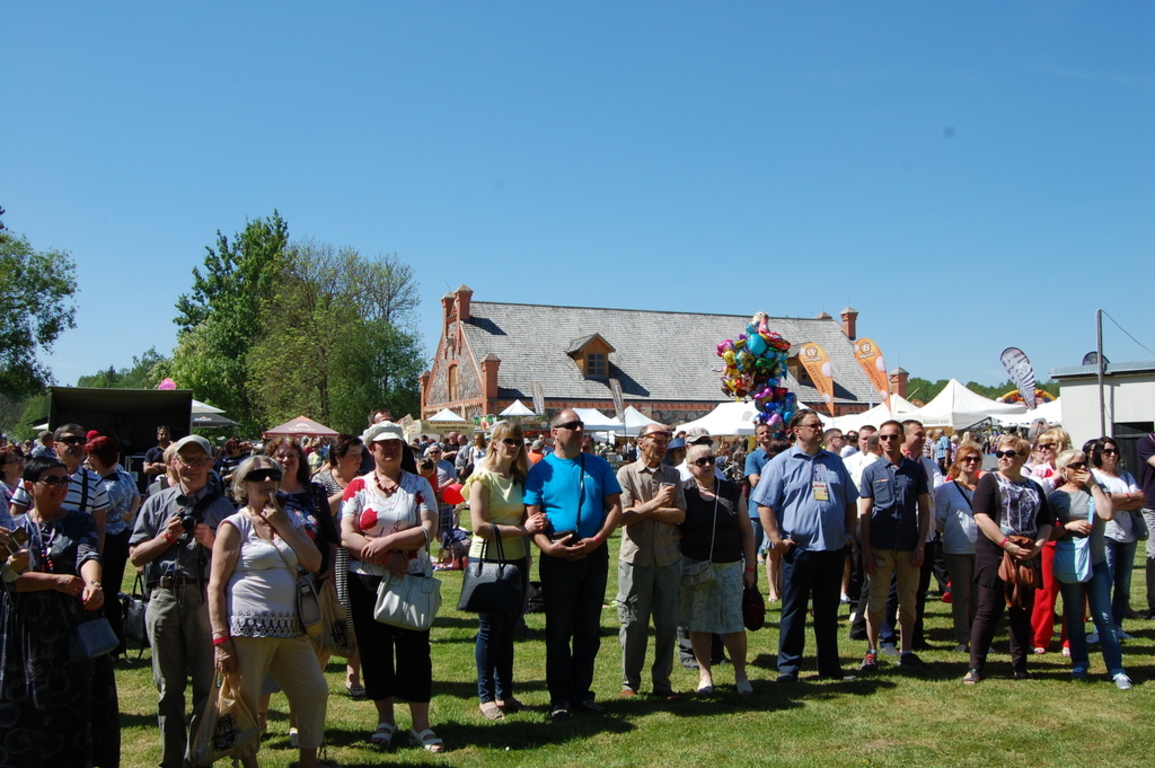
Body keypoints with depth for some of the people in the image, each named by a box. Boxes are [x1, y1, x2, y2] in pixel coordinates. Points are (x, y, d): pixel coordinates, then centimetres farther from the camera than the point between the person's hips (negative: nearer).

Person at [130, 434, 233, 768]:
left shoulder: (223, 506, 6)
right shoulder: (158, 503, 13)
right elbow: (135, 555, 10)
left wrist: (211, 542, -14)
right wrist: (167, 536, -4)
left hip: (206, 599, -2)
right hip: (164, 597, 2)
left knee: (207, 685, -1)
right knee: (168, 687, 10)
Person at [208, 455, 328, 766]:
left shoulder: (290, 519, 13)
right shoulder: (235, 525, -2)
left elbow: (314, 563, 1)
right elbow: (215, 586, -7)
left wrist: (284, 526, -5)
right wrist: (220, 639, -14)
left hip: (290, 627, 6)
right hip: (247, 629, -5)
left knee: (315, 693, 8)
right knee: (244, 703, 2)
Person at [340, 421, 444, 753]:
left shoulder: (419, 485, 3)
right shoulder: (358, 487, 3)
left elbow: (428, 530, -8)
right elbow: (346, 535, -6)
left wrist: (385, 541, -17)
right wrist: (386, 558, -16)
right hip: (366, 581, 1)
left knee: (415, 648, 0)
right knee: (374, 650, 8)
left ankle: (421, 725, 11)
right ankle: (385, 719, 25)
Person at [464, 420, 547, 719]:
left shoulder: (520, 478, 10)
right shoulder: (483, 477, -9)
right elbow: (479, 526, -17)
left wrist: (532, 525, -6)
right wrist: (520, 529, -18)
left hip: (516, 560, 6)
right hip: (487, 560, -6)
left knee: (508, 628, 11)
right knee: (490, 629, 2)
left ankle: (504, 692, 22)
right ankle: (486, 696, 13)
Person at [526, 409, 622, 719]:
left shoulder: (599, 466, 8)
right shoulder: (541, 470, 1)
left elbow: (615, 507, 4)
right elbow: (532, 516, -4)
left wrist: (597, 540, -11)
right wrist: (547, 546, -20)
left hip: (594, 554, 3)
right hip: (558, 557, -3)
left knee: (590, 628, 10)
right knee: (559, 629, 3)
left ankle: (582, 692, 21)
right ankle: (560, 697, 13)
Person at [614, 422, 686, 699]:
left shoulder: (673, 475, 10)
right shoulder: (626, 473, 0)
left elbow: (680, 514, -3)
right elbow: (623, 516, -10)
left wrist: (644, 508, -10)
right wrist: (657, 503, -10)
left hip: (669, 559, 3)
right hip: (636, 558, -3)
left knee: (667, 624, 7)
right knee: (633, 623, 3)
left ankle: (662, 681, 19)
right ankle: (630, 681, 17)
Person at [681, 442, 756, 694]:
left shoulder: (731, 491, 7)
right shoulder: (683, 492, -1)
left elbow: (747, 531, 10)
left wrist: (750, 567, 6)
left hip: (729, 567, 1)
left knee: (733, 624, -1)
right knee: (698, 624, 4)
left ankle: (741, 675, 13)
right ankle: (705, 674, 16)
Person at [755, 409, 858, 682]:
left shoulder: (834, 462, 13)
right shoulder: (781, 463, -2)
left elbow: (851, 502, 20)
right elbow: (764, 505, -5)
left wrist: (849, 534, 11)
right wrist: (776, 539, -11)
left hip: (834, 549, 4)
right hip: (799, 548, -4)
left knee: (828, 611, 12)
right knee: (793, 611, 3)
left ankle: (830, 665, 21)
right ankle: (788, 666, 12)